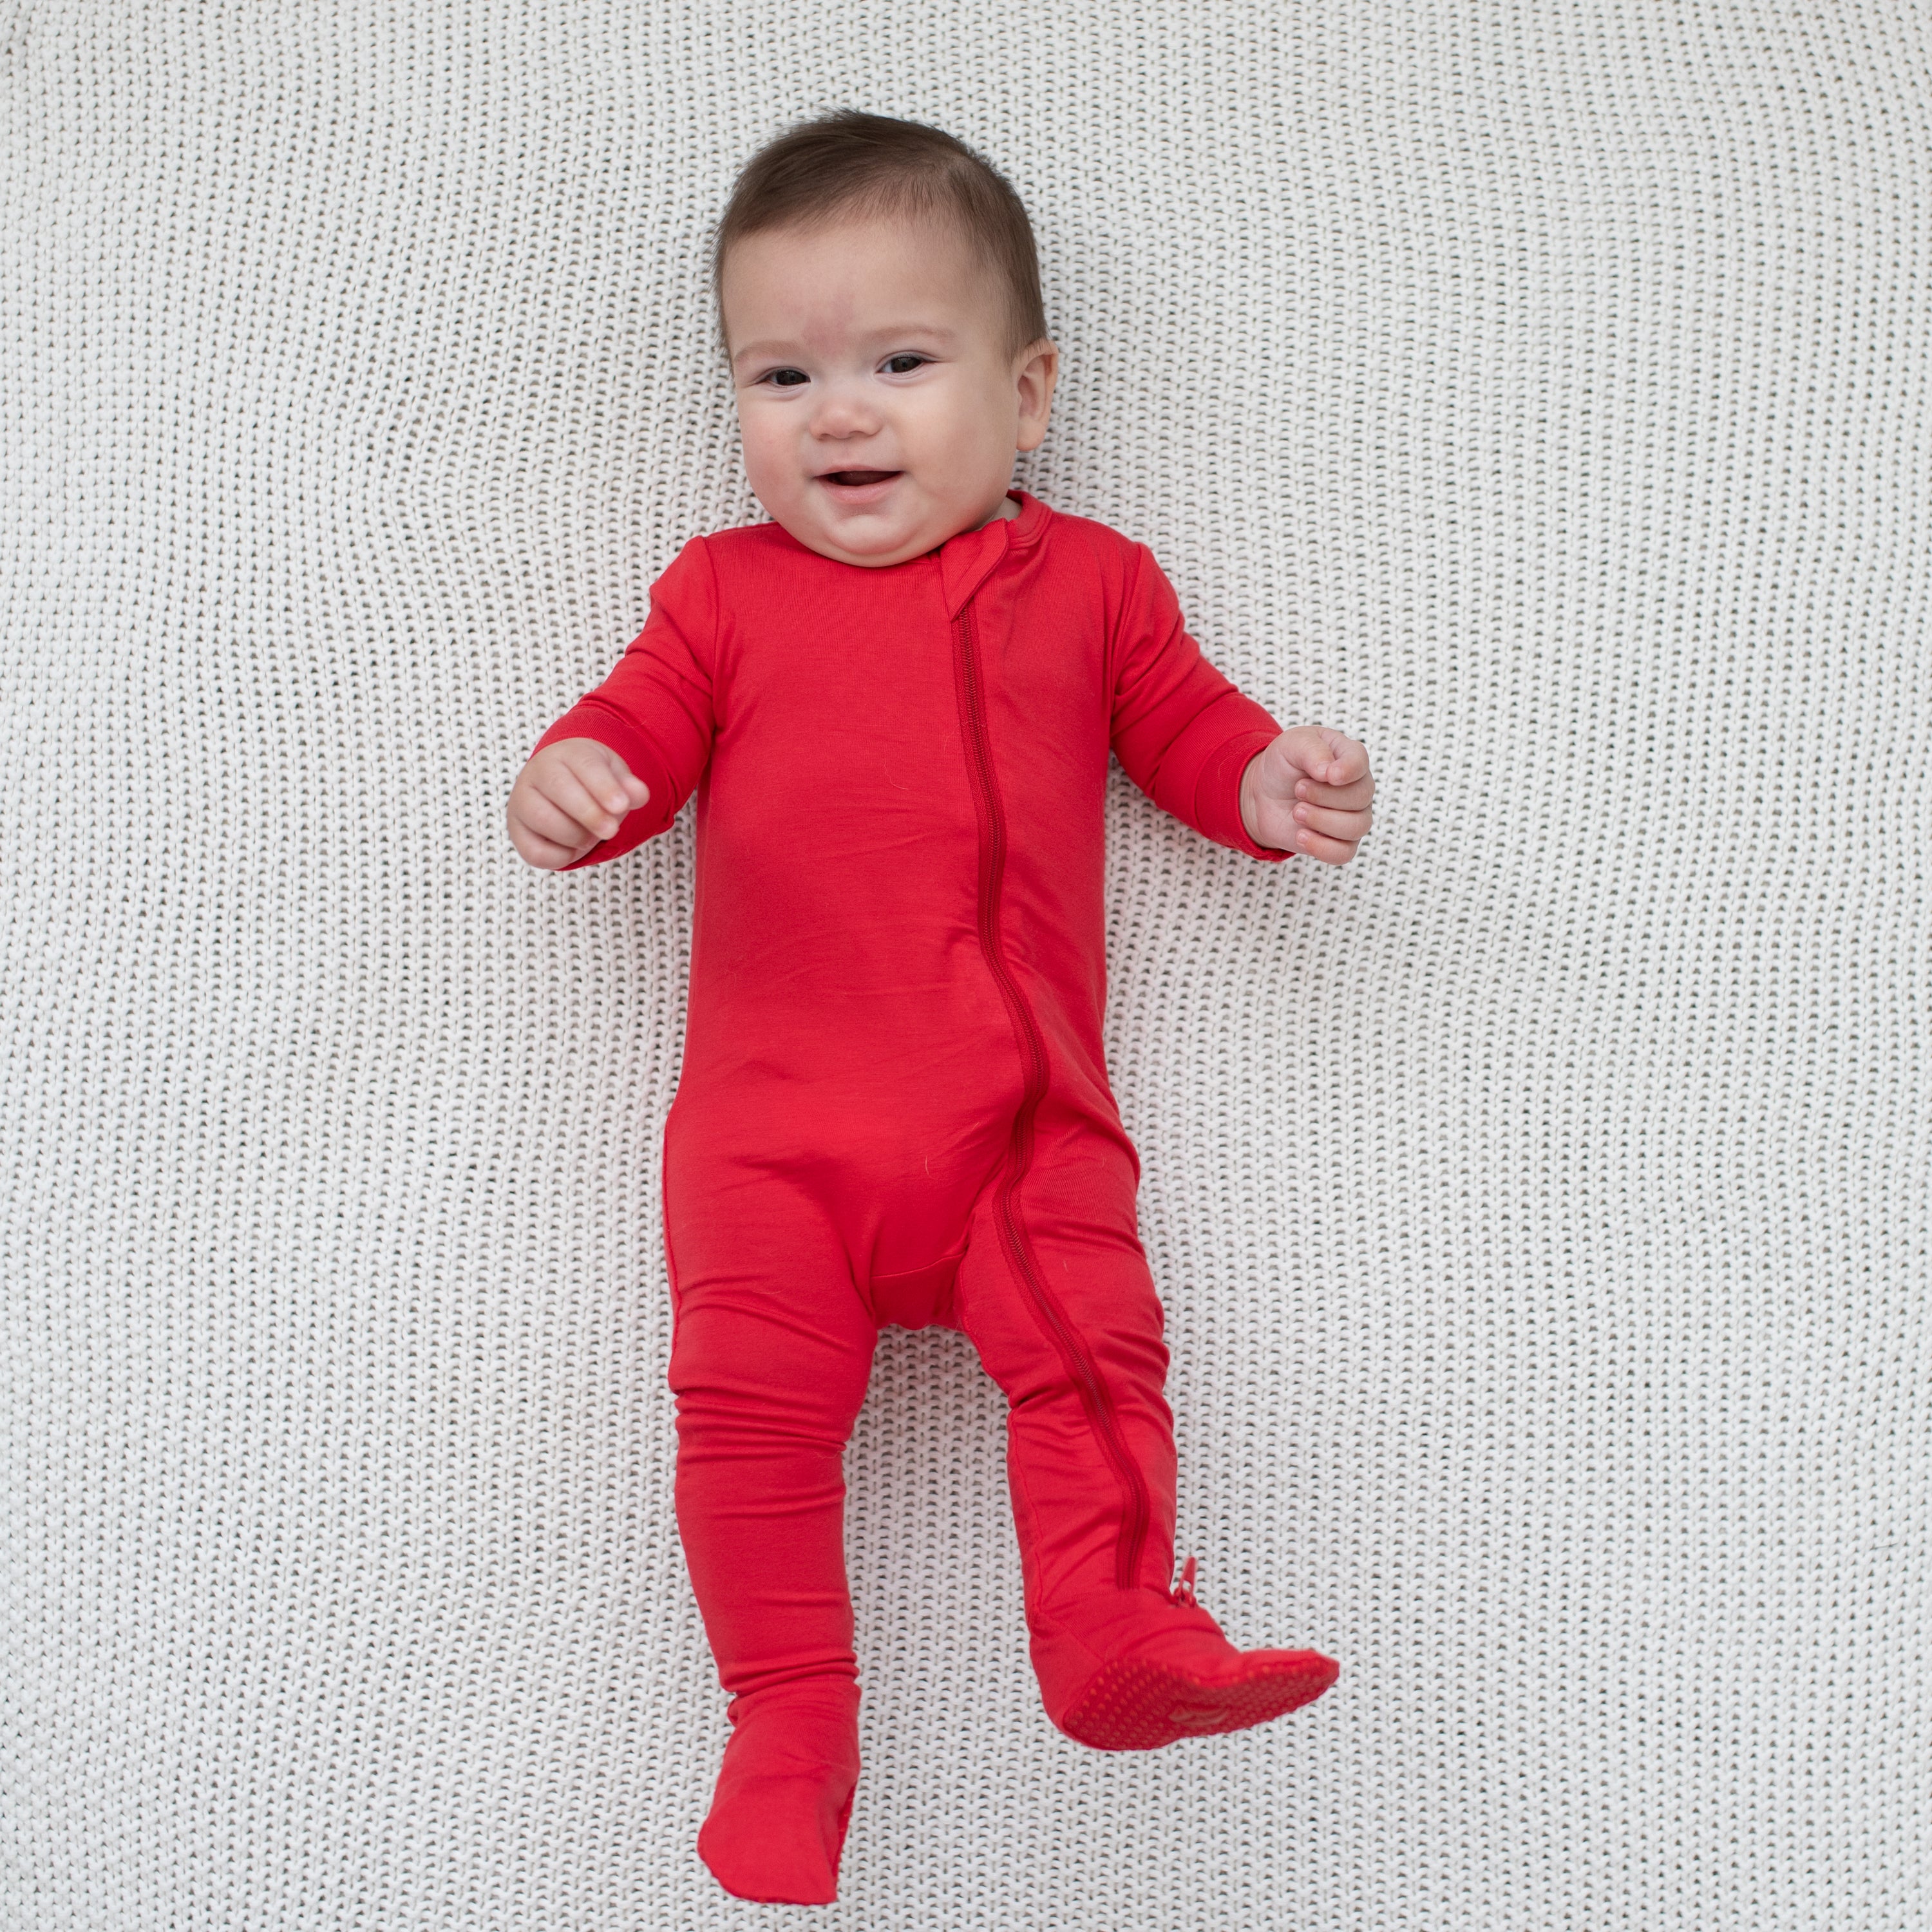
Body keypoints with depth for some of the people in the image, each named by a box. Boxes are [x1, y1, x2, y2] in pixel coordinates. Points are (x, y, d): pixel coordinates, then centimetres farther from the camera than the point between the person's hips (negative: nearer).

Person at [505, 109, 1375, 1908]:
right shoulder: (725, 590, 12)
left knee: (1092, 1352, -12)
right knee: (753, 1386, -11)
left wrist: (1272, 780, -4)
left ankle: (1117, 1639, -1)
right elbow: (642, 722, 8)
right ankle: (789, 1722, -3)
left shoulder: (1089, 581, 13)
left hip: (1021, 1115, 1)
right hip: (772, 1116, -1)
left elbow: (1180, 717, 18)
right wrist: (569, 778, -16)